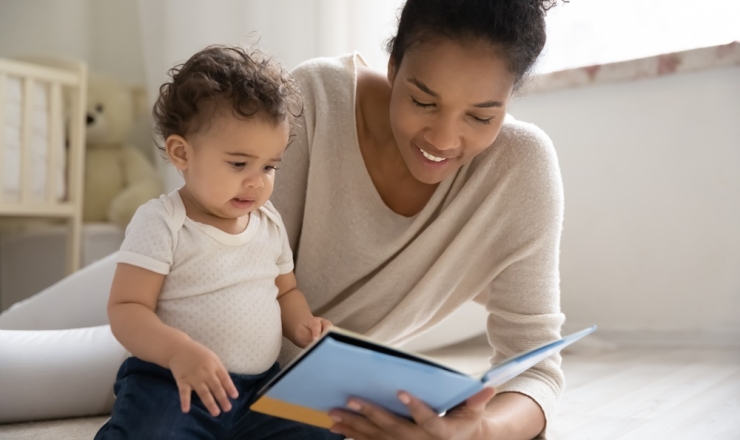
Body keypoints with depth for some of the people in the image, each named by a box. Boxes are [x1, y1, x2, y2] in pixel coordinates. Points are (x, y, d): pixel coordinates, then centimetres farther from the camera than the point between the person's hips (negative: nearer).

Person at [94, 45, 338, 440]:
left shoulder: (270, 222, 10)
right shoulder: (160, 222, -7)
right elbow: (126, 309, -12)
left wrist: (302, 324, -1)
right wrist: (179, 351, -30)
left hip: (261, 385, 6)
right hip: (172, 382, -5)